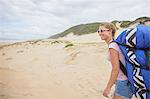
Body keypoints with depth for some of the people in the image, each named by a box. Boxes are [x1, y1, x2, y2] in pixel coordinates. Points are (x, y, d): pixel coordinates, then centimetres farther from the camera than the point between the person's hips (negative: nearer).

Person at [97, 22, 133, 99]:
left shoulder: (112, 46, -19)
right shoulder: (115, 43, 7)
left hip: (124, 82, -9)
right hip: (123, 81, 9)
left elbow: (115, 69, -21)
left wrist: (108, 87, -15)